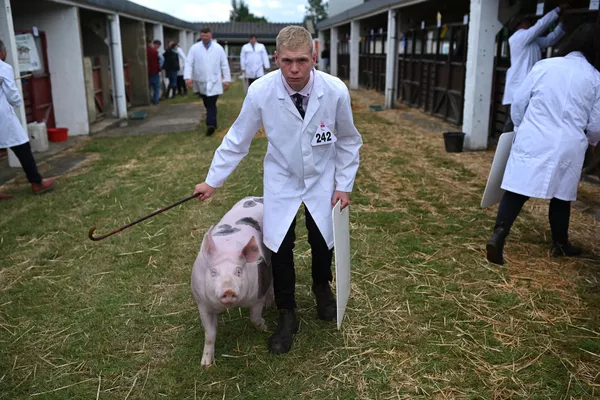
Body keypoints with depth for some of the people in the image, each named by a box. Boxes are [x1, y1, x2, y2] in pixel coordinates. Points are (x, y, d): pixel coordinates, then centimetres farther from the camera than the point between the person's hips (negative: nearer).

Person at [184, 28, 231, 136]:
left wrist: (226, 79, -1)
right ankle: (212, 123, 32)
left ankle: (210, 125, -16)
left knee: (211, 104, -11)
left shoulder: (218, 48, -1)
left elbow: (224, 65, 2)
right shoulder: (194, 48, 0)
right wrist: (188, 77, -18)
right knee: (207, 104, 15)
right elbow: (189, 63, -5)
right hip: (200, 81, 3)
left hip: (214, 81, -2)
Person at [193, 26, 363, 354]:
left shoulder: (336, 91, -23)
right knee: (279, 246, -5)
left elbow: (348, 141, -5)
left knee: (323, 241, 7)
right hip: (281, 182, 0)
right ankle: (286, 315, 19)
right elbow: (236, 140, -9)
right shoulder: (260, 92, -24)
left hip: (322, 180, 1)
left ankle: (321, 287, 43)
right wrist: (212, 181, -4)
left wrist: (344, 185, -5)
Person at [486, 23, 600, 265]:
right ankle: (560, 244, 28)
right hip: (568, 146, 0)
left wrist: (520, 128, 22)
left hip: (533, 141, 0)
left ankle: (498, 236, -16)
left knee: (517, 191, -1)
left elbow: (519, 102, 5)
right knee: (561, 195, 15)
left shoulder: (544, 65, 2)